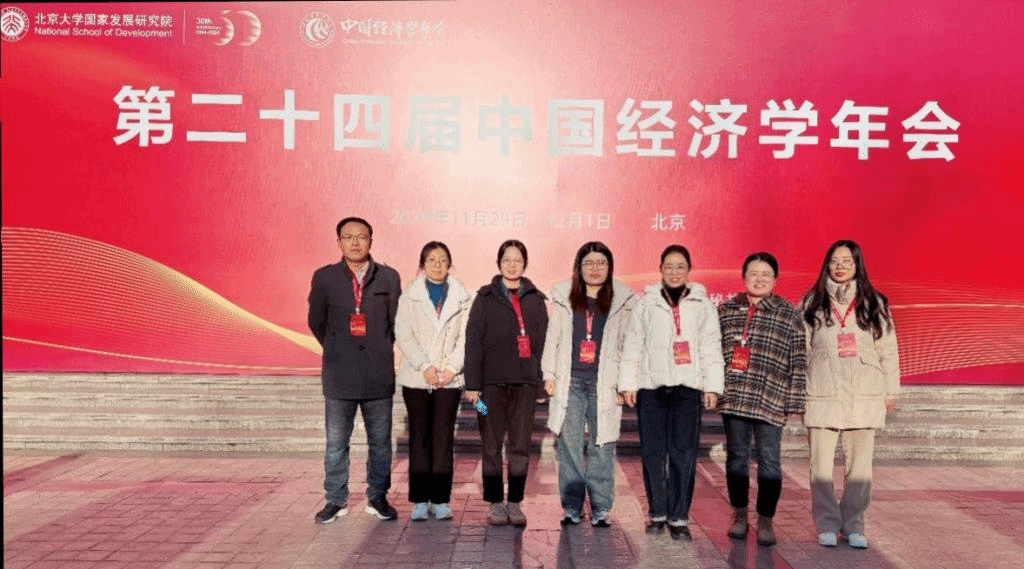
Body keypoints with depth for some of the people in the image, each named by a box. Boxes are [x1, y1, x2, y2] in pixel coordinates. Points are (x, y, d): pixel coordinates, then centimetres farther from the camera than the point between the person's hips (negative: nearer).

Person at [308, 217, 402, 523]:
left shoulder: (388, 277, 3)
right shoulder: (324, 277, 2)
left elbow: (396, 322, 10)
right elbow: (316, 322, 11)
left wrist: (380, 349, 8)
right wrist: (336, 350, 12)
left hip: (379, 375, 1)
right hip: (339, 375, 0)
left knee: (380, 442, 9)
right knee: (336, 443, 7)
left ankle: (378, 498, 22)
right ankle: (336, 501, 19)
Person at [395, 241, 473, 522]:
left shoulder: (461, 297, 7)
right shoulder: (409, 296, 5)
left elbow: (465, 337, 3)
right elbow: (403, 335, -2)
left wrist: (452, 367, -10)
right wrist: (425, 366, -12)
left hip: (449, 379, 0)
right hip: (416, 377, 0)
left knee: (444, 438, 0)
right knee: (419, 436, 3)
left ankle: (441, 499, 6)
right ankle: (420, 500, 9)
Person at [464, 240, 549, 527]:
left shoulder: (536, 299, 10)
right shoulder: (485, 298, 4)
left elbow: (543, 341, 10)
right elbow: (473, 341, 0)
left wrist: (544, 381, 5)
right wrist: (472, 383, -5)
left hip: (525, 382, 1)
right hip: (492, 381, -1)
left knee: (521, 446, 4)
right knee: (491, 445, 4)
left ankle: (515, 503, 15)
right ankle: (495, 503, 15)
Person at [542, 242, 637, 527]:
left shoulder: (623, 301, 5)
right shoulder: (564, 297, 9)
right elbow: (553, 337, 11)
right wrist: (549, 375, 6)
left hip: (604, 383, -1)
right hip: (570, 381, 1)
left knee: (602, 446, 0)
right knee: (569, 445, 2)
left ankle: (600, 509, 10)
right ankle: (572, 507, 13)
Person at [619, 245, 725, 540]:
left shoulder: (702, 304, 9)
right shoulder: (646, 303, 9)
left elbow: (711, 347, 8)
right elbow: (633, 345, 9)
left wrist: (713, 386, 1)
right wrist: (627, 382, 4)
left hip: (687, 387, -1)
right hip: (651, 386, 1)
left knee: (683, 452, -5)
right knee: (653, 452, 3)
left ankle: (679, 517, 4)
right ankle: (657, 513, 16)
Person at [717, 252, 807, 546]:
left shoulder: (788, 315, 1)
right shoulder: (725, 311, 8)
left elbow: (798, 362, 0)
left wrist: (795, 401, -3)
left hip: (770, 400, -2)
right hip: (733, 398, 3)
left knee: (769, 461, 2)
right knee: (736, 457, 11)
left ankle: (766, 520, 16)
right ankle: (739, 514, 26)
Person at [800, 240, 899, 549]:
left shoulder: (874, 304, 7)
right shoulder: (812, 303, 4)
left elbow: (887, 349, 10)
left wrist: (891, 391, 8)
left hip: (865, 396, 1)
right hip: (822, 395, -1)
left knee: (860, 463, 4)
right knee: (821, 463, 1)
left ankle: (853, 524, 17)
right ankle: (827, 524, 14)